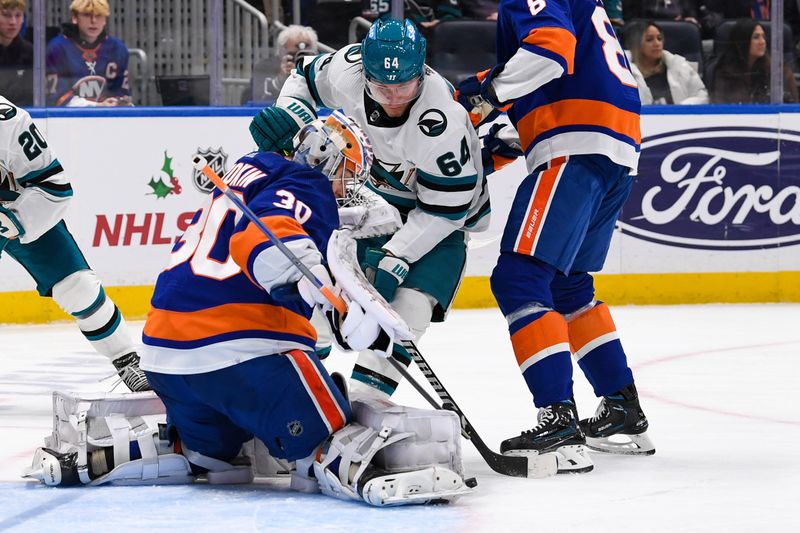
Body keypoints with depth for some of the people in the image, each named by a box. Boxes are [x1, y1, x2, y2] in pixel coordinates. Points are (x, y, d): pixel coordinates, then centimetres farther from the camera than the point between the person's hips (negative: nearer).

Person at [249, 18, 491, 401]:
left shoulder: (442, 123, -38)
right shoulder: (347, 67, -24)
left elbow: (444, 208, -29)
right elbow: (307, 78, 1)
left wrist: (394, 258, -31)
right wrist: (287, 114, -19)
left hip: (438, 213, -5)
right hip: (372, 189, 5)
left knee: (409, 301, -21)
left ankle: (366, 391, -18)